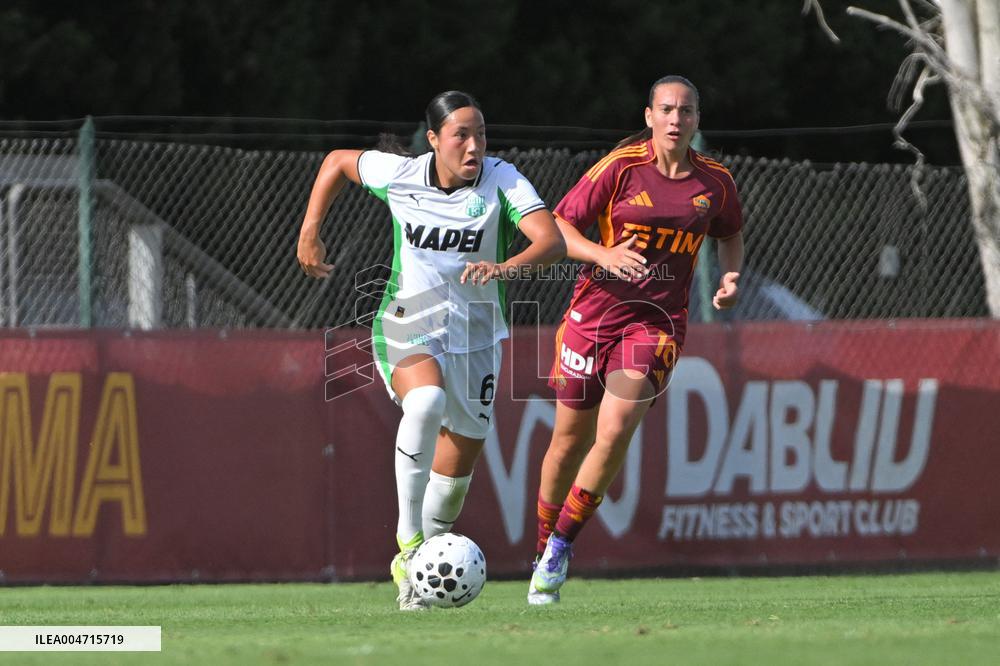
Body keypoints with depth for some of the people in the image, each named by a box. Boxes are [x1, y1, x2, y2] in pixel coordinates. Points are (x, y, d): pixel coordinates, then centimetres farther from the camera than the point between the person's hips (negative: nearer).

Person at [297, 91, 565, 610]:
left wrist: (506, 267, -45)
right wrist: (310, 232, 8)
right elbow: (338, 161, 13)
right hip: (408, 327, -2)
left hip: (476, 332, 2)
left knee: (462, 452, 7)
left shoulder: (502, 181, -12)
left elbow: (553, 241, -26)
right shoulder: (399, 175, -7)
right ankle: (408, 543, -31)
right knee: (427, 399, -34)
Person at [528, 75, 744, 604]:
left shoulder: (714, 182, 3)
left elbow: (730, 234, 23)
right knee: (570, 438, 5)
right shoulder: (621, 168, -6)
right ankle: (542, 553, 24)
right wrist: (603, 255, -21)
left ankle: (561, 547, -3)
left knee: (615, 432, -18)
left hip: (657, 322, 1)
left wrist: (730, 275, 4)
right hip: (596, 309, -1)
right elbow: (559, 225, -4)